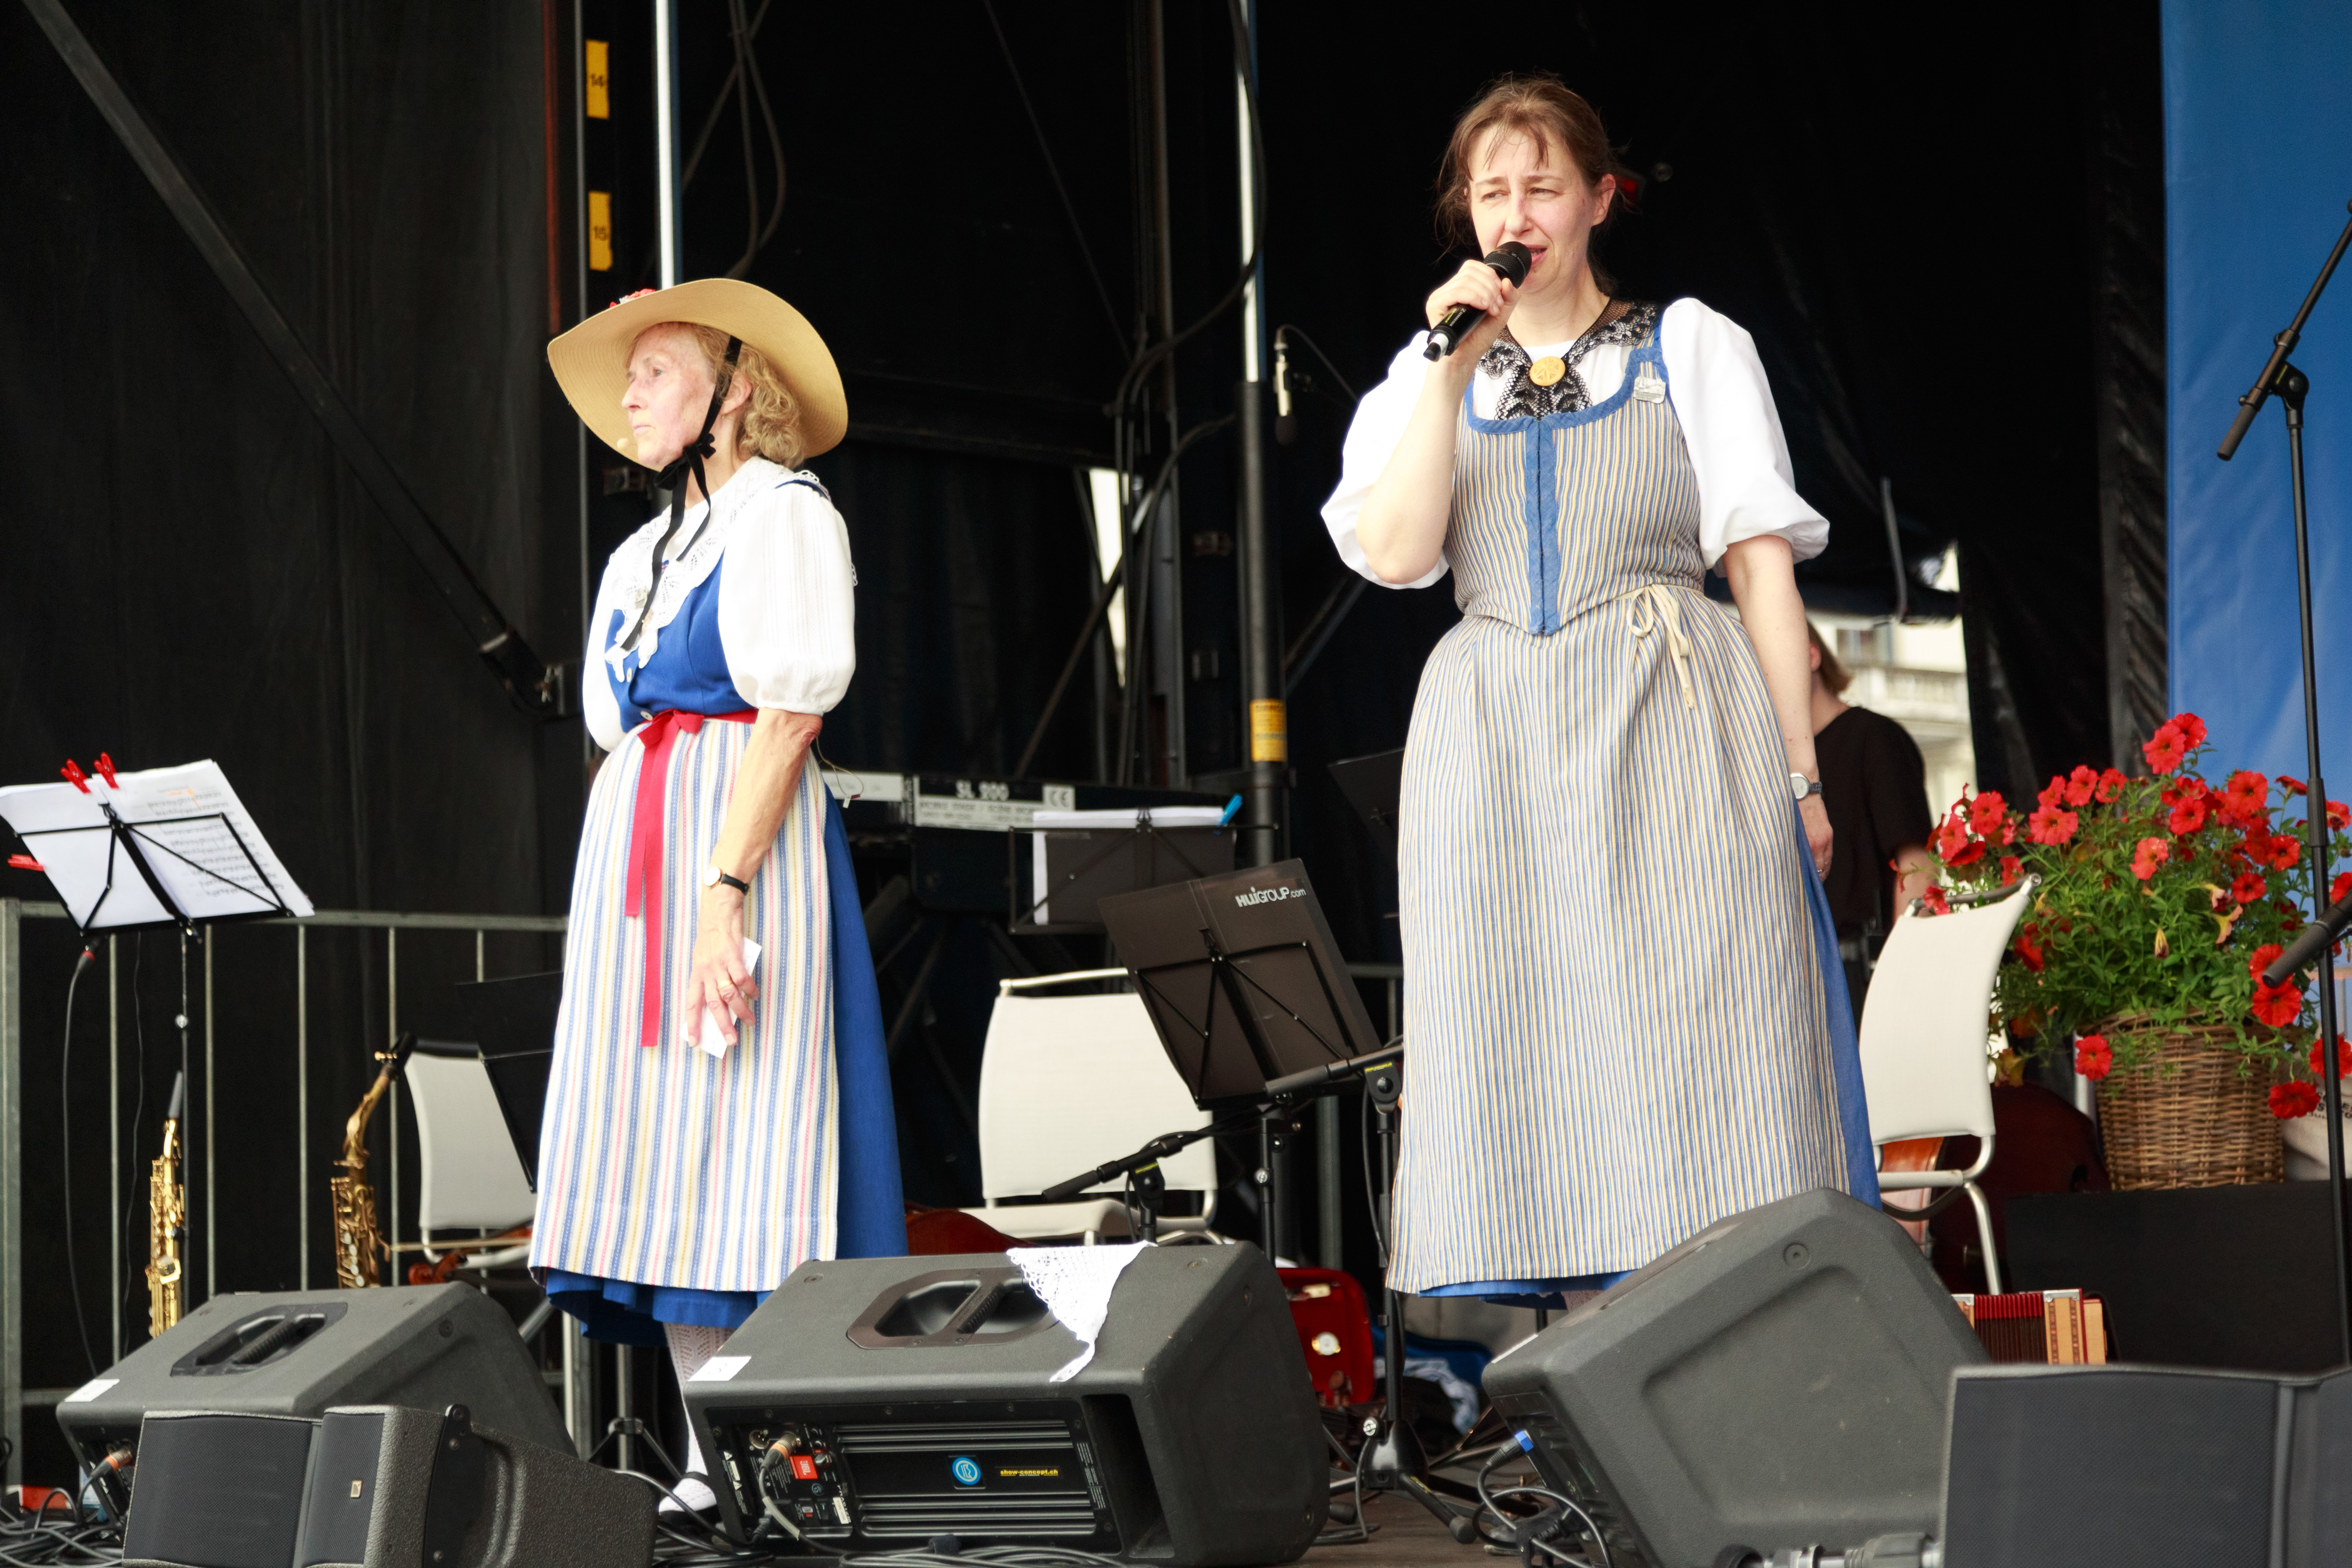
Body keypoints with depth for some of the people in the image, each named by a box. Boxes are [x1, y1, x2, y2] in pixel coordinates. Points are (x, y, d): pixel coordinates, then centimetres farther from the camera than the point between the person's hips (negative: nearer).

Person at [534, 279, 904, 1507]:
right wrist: (609, 900, 11)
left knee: (739, 1140, -12)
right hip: (630, 854, 8)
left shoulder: (783, 513, -2)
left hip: (744, 840, -8)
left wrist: (726, 886, -21)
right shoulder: (641, 557, 23)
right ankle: (711, 1456, 2)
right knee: (655, 1153, 1)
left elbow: (788, 715, -12)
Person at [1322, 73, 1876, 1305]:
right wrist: (1452, 370, -4)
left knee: (1697, 1041, -11)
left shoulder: (1692, 348, 12)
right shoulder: (1429, 380, 18)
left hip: (1673, 728, -2)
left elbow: (1762, 559, 6)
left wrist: (1799, 772, -2)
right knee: (1514, 1064, -5)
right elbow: (1396, 556, 1)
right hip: (1495, 747, 2)